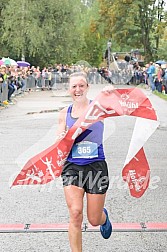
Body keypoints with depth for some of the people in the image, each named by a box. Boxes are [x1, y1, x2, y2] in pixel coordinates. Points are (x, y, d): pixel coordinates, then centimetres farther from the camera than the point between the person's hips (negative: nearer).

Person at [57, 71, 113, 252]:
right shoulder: (64, 113, 7)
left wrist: (111, 93, -39)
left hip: (96, 166, -2)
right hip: (72, 167, 2)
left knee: (94, 220, 7)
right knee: (75, 214, -13)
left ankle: (104, 216, 45)